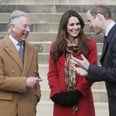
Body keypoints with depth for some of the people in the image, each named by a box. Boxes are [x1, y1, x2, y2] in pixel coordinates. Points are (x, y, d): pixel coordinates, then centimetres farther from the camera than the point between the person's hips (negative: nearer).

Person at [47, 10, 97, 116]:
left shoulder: (90, 44, 2)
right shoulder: (56, 46, 9)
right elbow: (52, 73, 6)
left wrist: (78, 92, -11)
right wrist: (57, 93, -8)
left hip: (82, 98, -1)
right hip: (62, 99, 2)